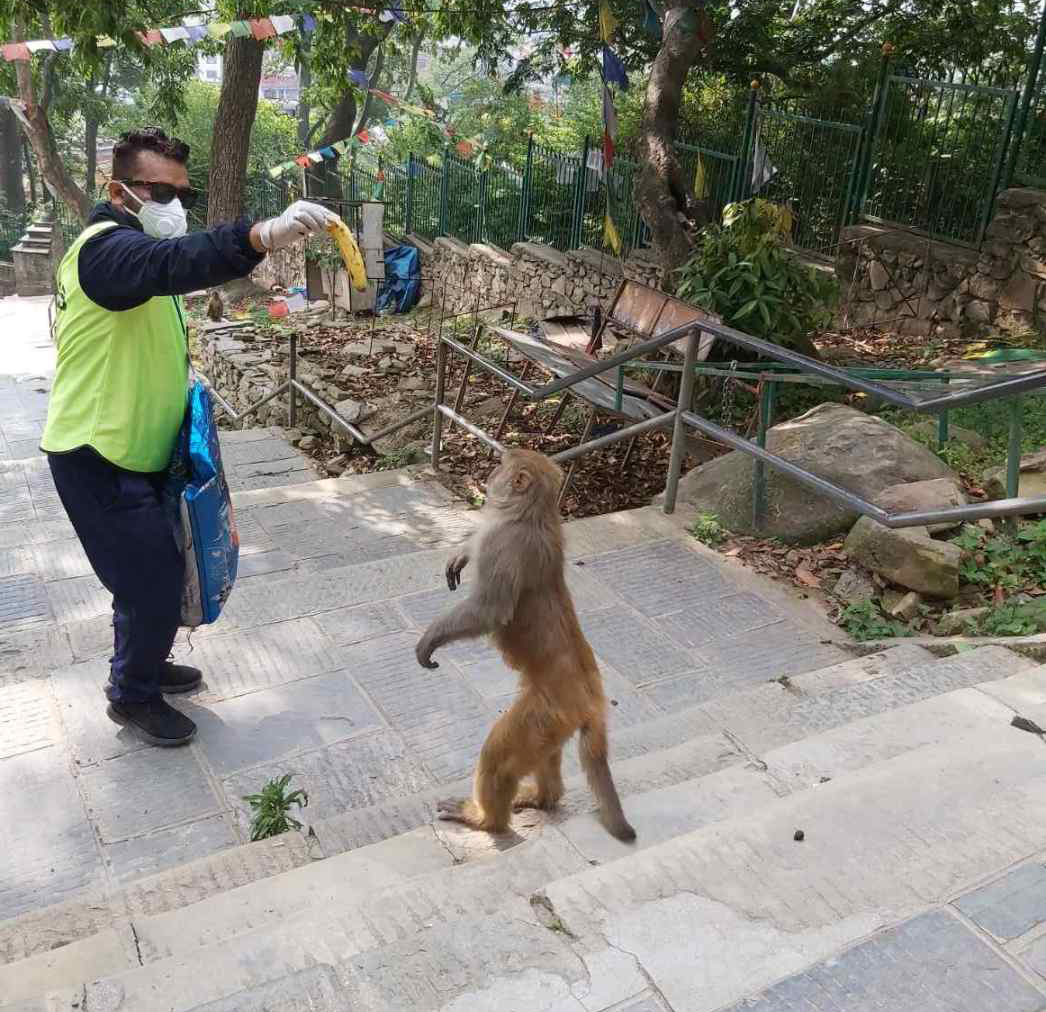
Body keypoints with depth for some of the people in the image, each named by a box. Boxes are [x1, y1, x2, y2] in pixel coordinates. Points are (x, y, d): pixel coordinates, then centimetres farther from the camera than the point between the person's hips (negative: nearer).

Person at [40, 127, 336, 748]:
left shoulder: (134, 249, 15)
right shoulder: (108, 246, -19)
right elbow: (170, 263, -45)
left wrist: (181, 380, 8)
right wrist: (262, 236, -60)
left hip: (131, 452, 10)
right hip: (98, 458, -10)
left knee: (150, 572, 21)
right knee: (157, 577, -2)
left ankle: (140, 664, 42)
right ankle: (134, 697, 19)